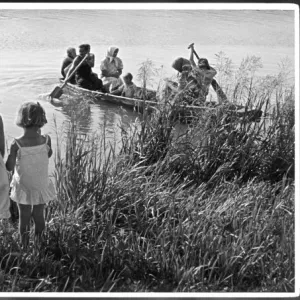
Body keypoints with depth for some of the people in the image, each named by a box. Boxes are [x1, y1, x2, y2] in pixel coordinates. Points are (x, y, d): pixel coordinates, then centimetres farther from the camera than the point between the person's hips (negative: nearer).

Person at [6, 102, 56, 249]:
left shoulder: (16, 144, -25)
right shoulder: (45, 140, -20)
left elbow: (9, 167, -16)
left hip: (23, 187, -1)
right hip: (41, 186, 1)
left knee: (24, 217, 16)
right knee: (38, 215, 22)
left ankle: (24, 247, 28)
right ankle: (39, 241, 39)